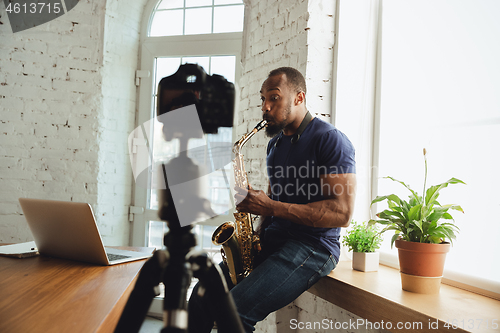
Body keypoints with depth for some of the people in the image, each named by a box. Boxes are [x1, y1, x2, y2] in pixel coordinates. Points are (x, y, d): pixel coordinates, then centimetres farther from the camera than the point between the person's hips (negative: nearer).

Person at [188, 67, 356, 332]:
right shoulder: (275, 143, 15)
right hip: (272, 240, 8)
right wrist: (258, 230, 4)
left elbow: (342, 213, -18)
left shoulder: (329, 139, -11)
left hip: (313, 247, -8)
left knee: (234, 311, -25)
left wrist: (271, 207, -23)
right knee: (202, 296, -2)